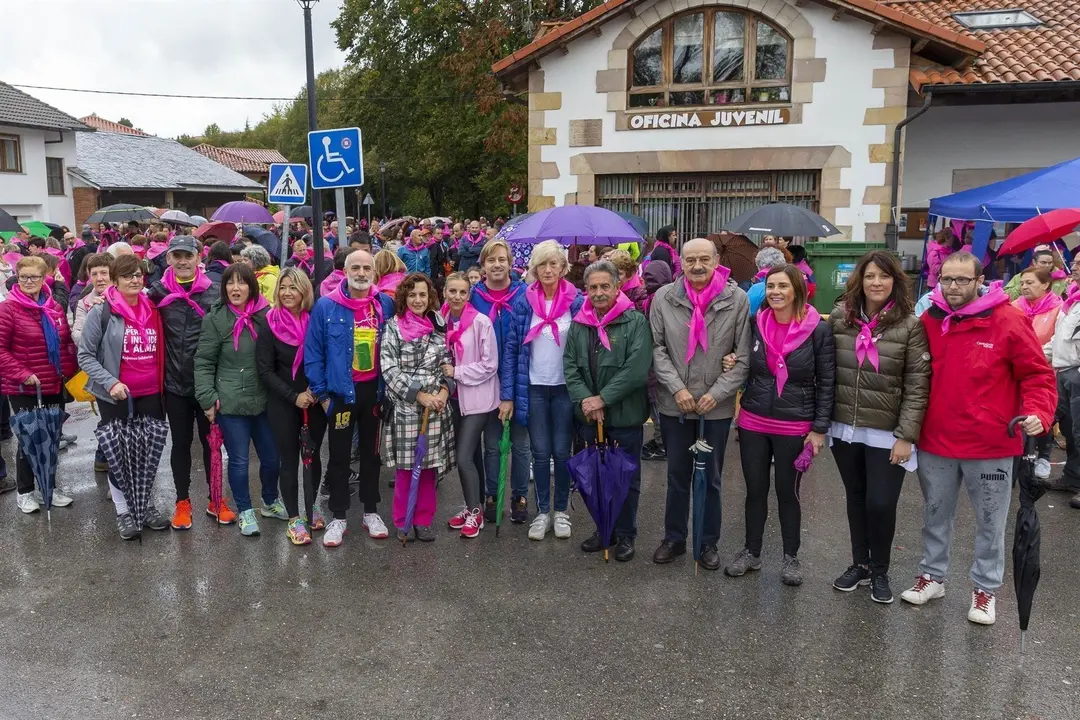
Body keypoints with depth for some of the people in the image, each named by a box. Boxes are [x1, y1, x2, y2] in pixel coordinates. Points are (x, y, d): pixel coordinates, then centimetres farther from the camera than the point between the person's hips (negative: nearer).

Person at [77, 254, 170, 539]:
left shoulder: (152, 309, 6)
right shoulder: (102, 311, -9)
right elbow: (85, 355, -8)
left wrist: (161, 383, 8)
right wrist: (110, 382, -19)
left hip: (150, 394, 4)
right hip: (116, 395, -4)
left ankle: (147, 505, 25)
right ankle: (123, 511, 17)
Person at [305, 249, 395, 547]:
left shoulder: (386, 304, -2)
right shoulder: (326, 306, -9)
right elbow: (313, 353, -7)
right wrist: (321, 393, -8)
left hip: (374, 389, 2)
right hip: (341, 391, -2)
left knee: (371, 452, 15)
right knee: (339, 456, 9)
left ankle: (371, 512, 28)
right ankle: (338, 517, 21)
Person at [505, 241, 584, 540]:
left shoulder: (576, 301, -3)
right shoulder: (523, 302, -1)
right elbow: (512, 347, 0)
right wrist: (509, 392, -5)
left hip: (565, 387, -1)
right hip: (534, 387, 1)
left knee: (562, 451, 7)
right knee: (540, 452, 7)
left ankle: (561, 510, 23)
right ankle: (542, 512, 20)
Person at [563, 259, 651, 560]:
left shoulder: (635, 321, -10)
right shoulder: (579, 324, 5)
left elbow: (637, 369, -18)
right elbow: (570, 366, 2)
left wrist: (602, 399, -17)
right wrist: (584, 400, -13)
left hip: (626, 415, -4)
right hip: (589, 416, 4)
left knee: (627, 477, 9)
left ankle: (625, 534, 25)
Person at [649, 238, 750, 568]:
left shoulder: (737, 299, -8)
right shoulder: (664, 297, -4)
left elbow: (744, 357, -5)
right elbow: (657, 348, -2)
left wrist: (717, 394, -12)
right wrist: (677, 388, -12)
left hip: (717, 406, -1)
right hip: (674, 404, 1)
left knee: (711, 477, 13)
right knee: (677, 475, 14)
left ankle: (709, 542, 29)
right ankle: (674, 538, 30)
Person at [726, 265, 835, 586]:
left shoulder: (818, 329, -10)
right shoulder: (755, 324, -1)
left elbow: (826, 383, -6)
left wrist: (820, 428, -8)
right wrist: (732, 366, -8)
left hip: (795, 428, -3)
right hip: (753, 423, 3)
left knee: (788, 493, 11)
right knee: (755, 491, 13)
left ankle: (790, 557, 28)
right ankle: (751, 552, 30)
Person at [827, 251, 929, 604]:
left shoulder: (910, 326, -8)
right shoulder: (839, 317, 1)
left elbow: (917, 385, -9)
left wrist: (906, 436, -13)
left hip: (887, 434, -3)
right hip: (844, 428, 3)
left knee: (881, 503, -3)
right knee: (855, 498, 15)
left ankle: (880, 571, 22)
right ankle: (859, 564, 33)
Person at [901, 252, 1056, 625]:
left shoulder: (1008, 321, -11)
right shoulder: (928, 321, -1)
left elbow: (1037, 374, -6)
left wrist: (1038, 413, -22)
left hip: (990, 445, -3)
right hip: (935, 443, 3)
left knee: (990, 522, 12)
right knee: (936, 515, 18)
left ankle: (985, 589, 28)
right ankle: (932, 576, 34)